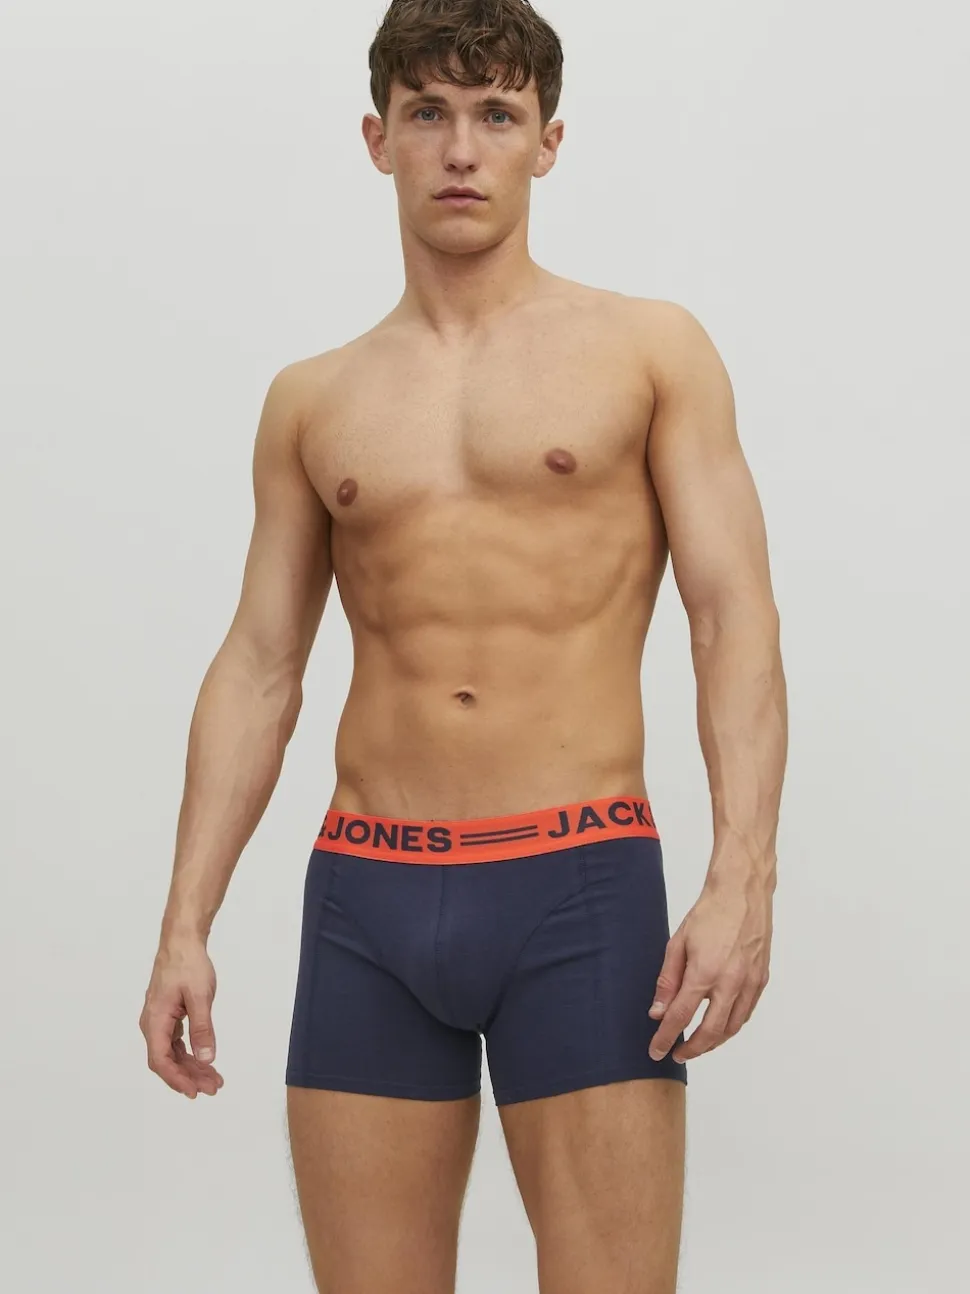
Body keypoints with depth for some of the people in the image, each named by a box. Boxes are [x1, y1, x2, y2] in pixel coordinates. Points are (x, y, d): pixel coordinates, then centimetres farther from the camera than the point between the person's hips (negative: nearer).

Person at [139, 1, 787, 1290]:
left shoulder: (650, 350, 4)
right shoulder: (313, 401, 13)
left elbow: (736, 617, -2)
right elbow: (259, 668, 13)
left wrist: (743, 879, -14)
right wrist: (185, 926, 6)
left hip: (580, 889, -3)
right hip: (368, 897, 3)